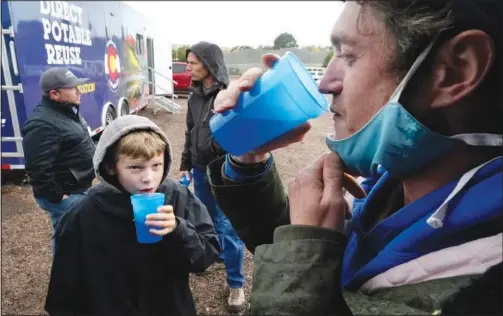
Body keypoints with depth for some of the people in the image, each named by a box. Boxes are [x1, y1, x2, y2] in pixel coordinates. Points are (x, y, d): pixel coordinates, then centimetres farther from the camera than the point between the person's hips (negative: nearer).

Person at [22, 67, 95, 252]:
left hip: (79, 189, 10)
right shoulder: (42, 124, -24)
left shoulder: (67, 110, 9)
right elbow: (38, 169, -27)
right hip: (66, 196, -10)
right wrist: (56, 196, -19)